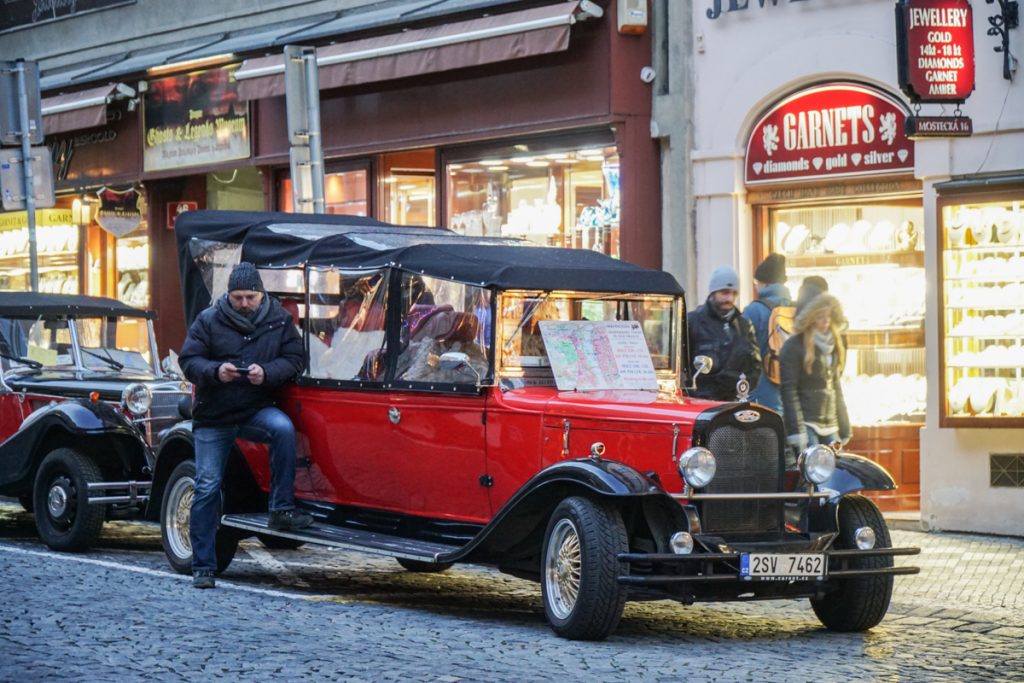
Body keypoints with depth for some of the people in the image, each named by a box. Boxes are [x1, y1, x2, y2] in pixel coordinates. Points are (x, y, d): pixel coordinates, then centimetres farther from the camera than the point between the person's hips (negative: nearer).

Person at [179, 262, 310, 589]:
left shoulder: (279, 320, 0)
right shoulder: (209, 320, -4)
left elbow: (294, 359, -1)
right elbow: (188, 361, -4)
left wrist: (267, 373, -21)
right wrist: (215, 371, -24)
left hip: (257, 410, 0)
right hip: (213, 417, 0)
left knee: (283, 427, -34)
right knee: (207, 489, -1)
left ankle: (281, 509, -23)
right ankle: (203, 567, 8)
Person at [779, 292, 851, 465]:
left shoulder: (833, 346, 18)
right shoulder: (795, 346, -5)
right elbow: (788, 390, -11)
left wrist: (844, 430, 20)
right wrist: (795, 430, -18)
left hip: (830, 427, 7)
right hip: (806, 424, -7)